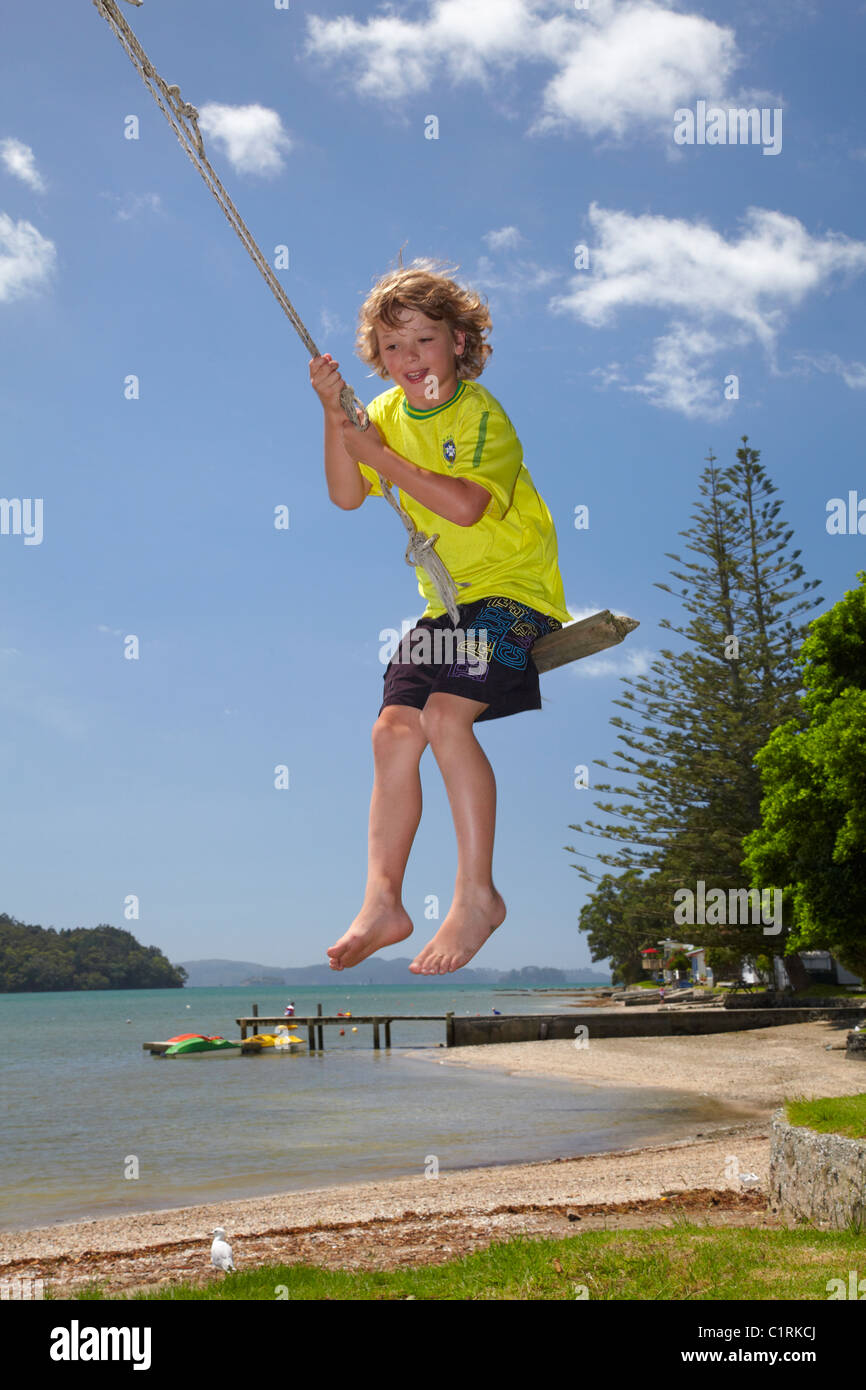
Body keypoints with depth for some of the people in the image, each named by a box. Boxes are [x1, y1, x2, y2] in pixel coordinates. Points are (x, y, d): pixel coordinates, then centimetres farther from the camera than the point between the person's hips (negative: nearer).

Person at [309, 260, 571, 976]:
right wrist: (336, 417, -7)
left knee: (446, 714, -24)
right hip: (446, 601, 7)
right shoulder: (387, 413, 10)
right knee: (395, 727, -7)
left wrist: (381, 454, -18)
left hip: (514, 590, -7)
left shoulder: (483, 414, -12)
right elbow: (347, 496, 5)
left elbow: (464, 505, -26)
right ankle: (382, 904, -2)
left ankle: (478, 895, -13)